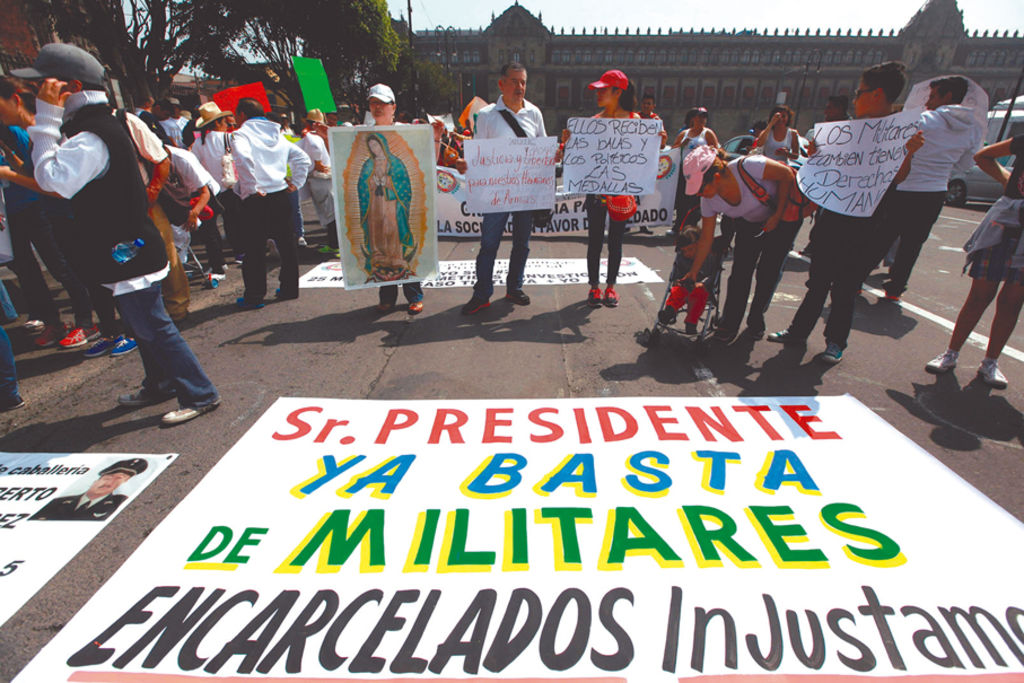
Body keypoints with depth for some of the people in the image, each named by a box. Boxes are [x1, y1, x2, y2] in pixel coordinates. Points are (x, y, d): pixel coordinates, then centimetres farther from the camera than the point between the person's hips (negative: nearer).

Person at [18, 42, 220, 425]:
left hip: (126, 253, -10)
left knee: (153, 327, -5)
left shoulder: (92, 137, -19)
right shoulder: (101, 125, 14)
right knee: (142, 325, 19)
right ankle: (160, 385, 34)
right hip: (128, 249, 10)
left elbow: (54, 180, -25)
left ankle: (200, 396, 2)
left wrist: (46, 120, -19)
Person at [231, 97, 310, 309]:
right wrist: (295, 183, 9)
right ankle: (290, 288, 20)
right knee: (286, 244, 12)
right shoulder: (277, 135, 15)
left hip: (256, 200, -5)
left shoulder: (242, 134, -4)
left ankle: (254, 296, 8)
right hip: (281, 195, 5)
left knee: (255, 249, 2)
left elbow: (243, 158, -24)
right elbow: (303, 158, 11)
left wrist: (250, 188, -17)